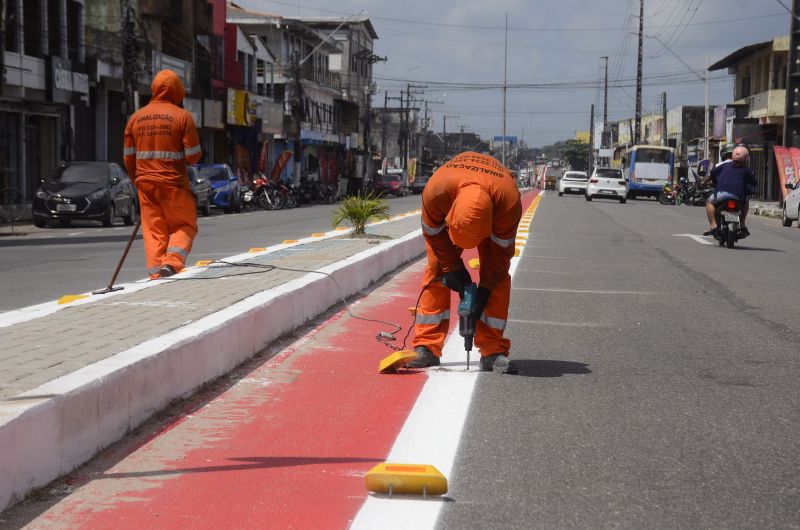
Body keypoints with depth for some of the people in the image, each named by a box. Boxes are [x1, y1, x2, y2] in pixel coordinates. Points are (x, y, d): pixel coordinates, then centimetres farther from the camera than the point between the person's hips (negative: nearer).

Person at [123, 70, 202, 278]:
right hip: (174, 183, -4)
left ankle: (156, 273, 3)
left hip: (146, 183, 4)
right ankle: (171, 262, -13)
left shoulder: (136, 117, 6)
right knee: (185, 226, 8)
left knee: (153, 230, 9)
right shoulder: (182, 116, -7)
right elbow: (193, 156, -8)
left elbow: (129, 157, 9)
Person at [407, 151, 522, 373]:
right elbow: (435, 234, -20)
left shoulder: (510, 202, -43)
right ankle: (427, 347, -7)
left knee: (497, 276, -13)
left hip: (495, 214, 0)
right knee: (436, 270, -11)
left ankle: (493, 351, -9)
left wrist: (484, 290, -22)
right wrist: (453, 269, -17)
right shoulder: (435, 191, -43)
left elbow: (501, 251, -26)